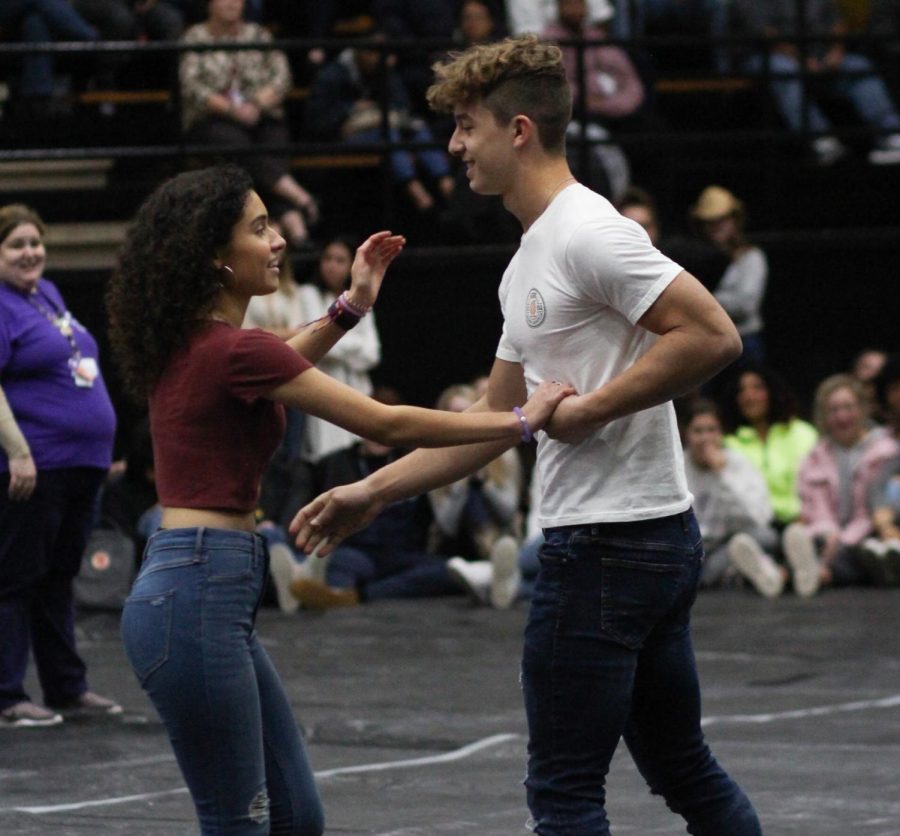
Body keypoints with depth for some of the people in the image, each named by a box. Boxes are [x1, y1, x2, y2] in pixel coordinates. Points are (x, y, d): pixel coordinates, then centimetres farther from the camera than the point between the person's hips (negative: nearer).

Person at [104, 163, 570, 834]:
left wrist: (350, 308, 28)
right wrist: (521, 421, -6)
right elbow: (387, 425, -13)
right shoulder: (232, 350, -15)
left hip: (205, 590, 10)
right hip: (199, 595, -10)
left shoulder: (190, 345, 11)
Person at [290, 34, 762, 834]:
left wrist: (587, 408, -18)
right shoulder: (528, 263, 17)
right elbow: (496, 421, 23)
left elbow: (712, 335, -23)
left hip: (605, 545, -10)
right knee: (683, 768, 15)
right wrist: (373, 491, 19)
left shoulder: (587, 235, -14)